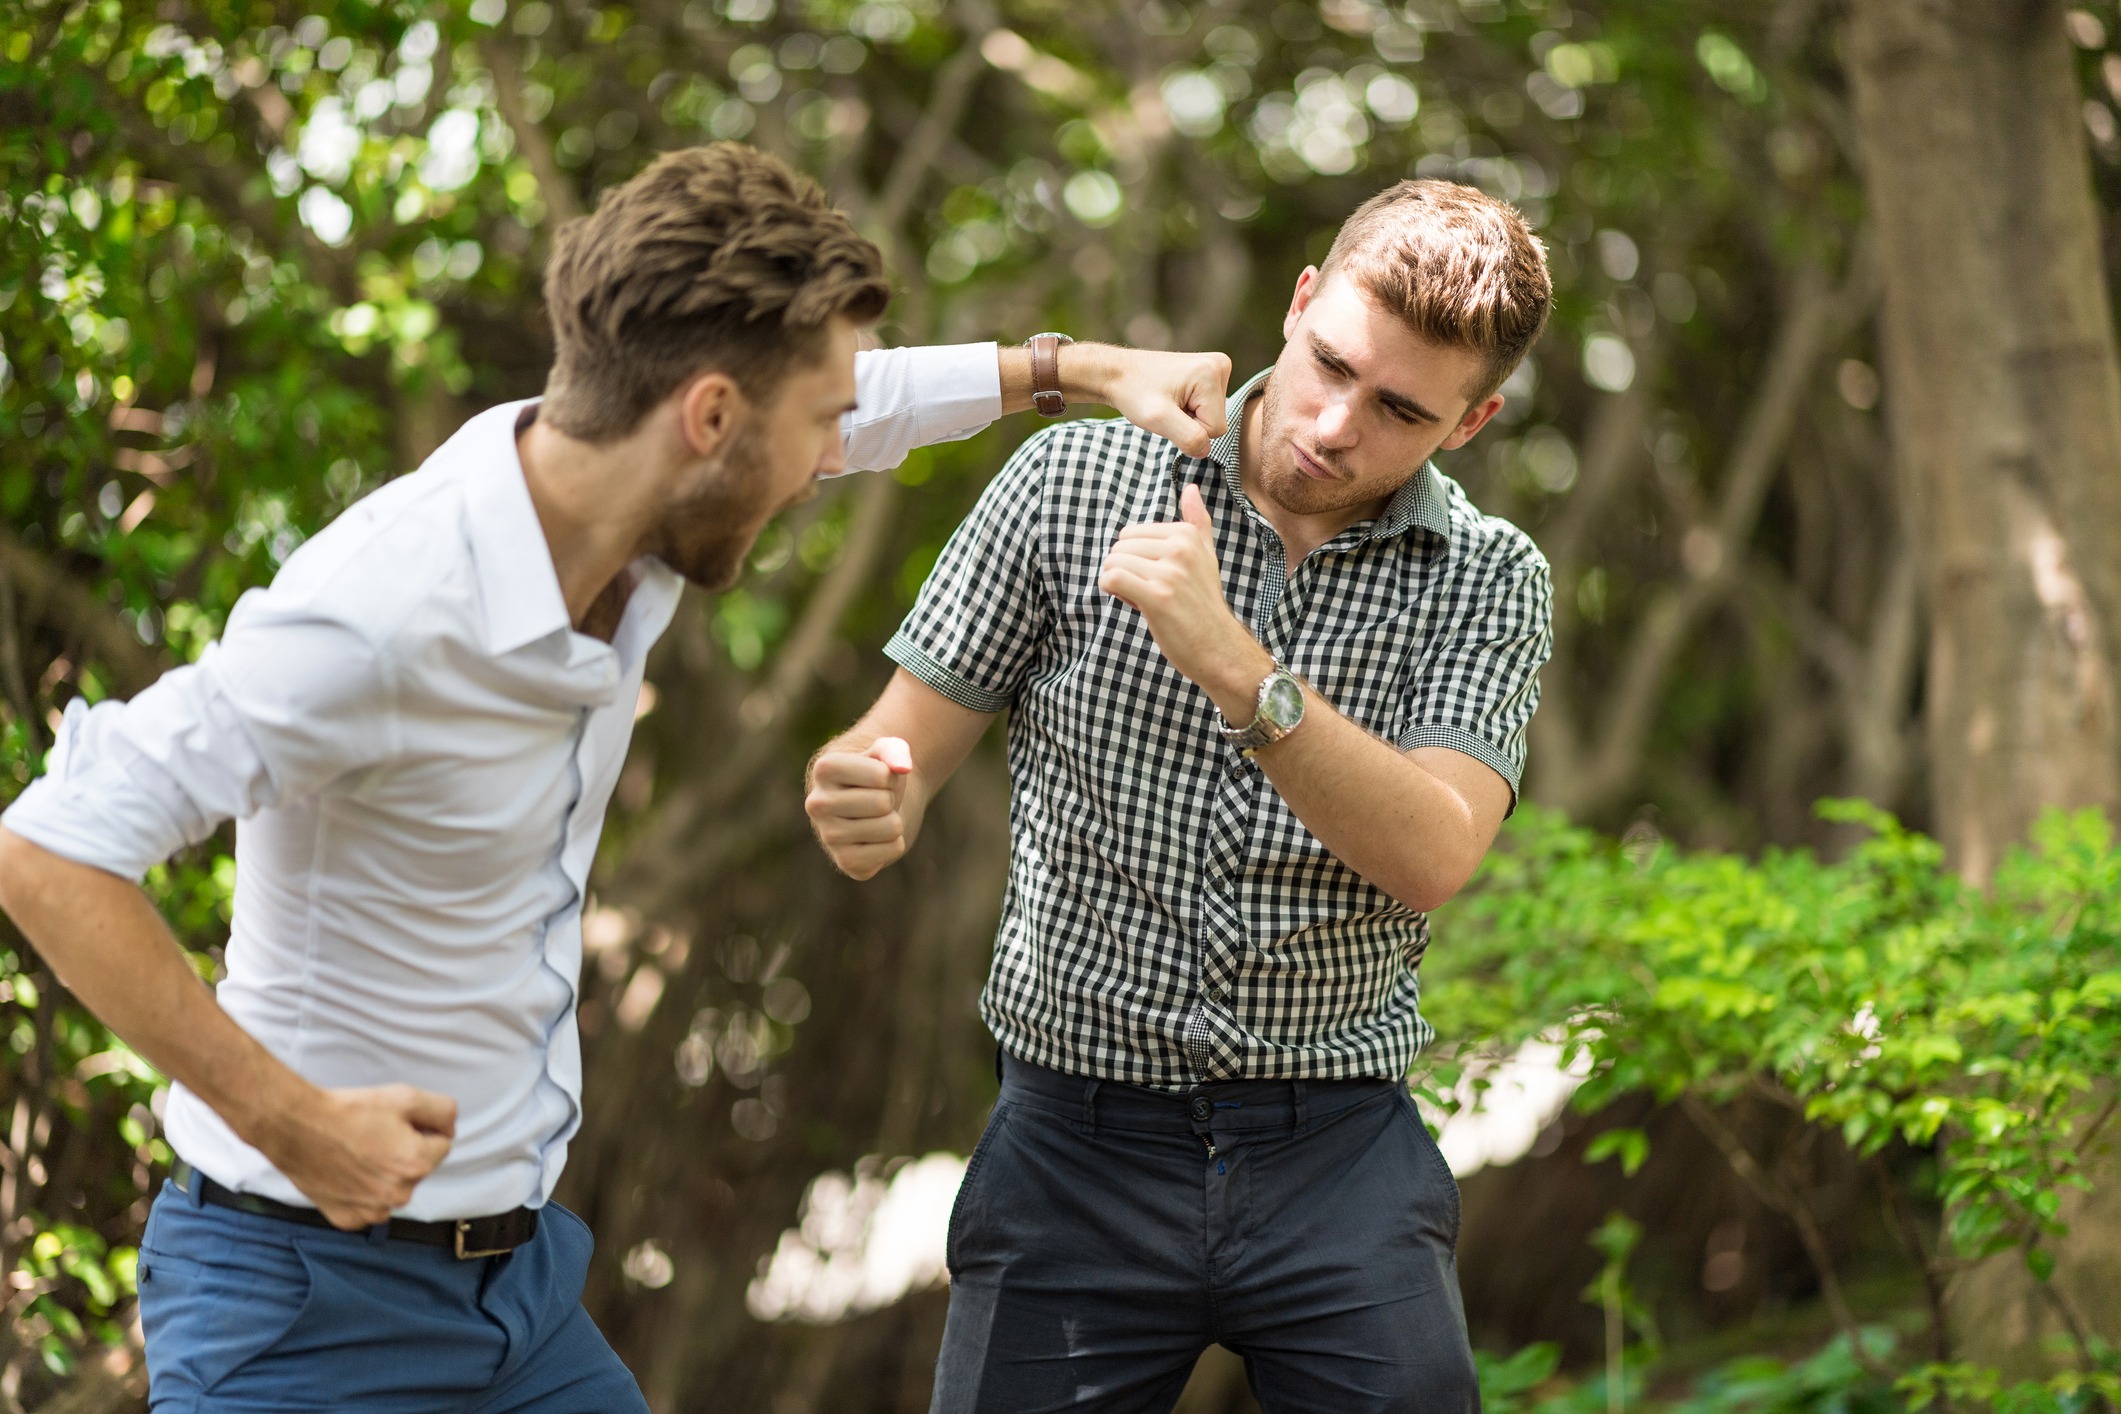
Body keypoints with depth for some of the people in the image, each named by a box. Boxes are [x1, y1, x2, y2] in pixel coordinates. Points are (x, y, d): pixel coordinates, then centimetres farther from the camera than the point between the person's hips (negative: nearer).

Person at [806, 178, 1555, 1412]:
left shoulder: (1489, 581, -1)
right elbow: (904, 763, 1)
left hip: (1339, 1167, 1)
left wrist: (1234, 665, -28)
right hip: (1080, 1149, 0)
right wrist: (863, 805, -23)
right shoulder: (1077, 483, -2)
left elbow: (1430, 858, -16)